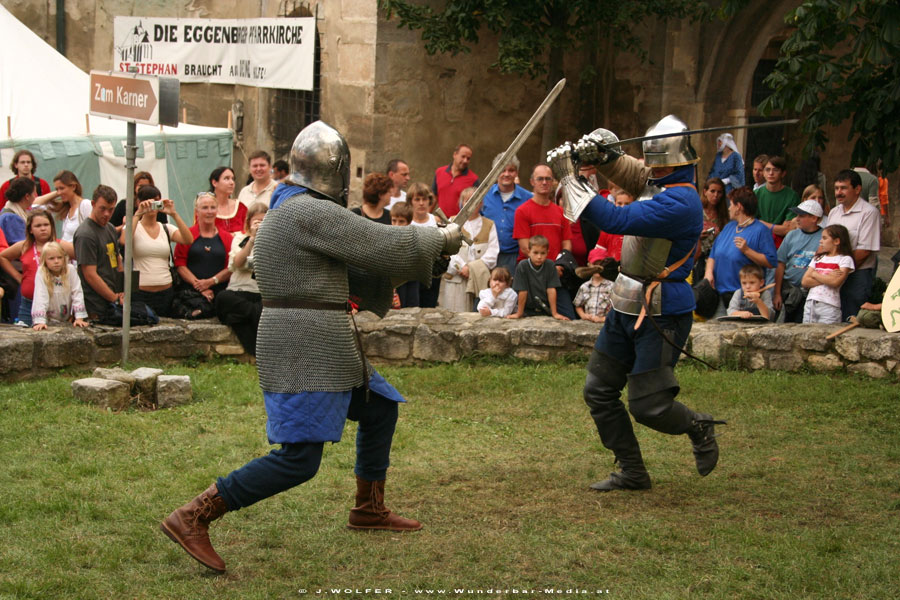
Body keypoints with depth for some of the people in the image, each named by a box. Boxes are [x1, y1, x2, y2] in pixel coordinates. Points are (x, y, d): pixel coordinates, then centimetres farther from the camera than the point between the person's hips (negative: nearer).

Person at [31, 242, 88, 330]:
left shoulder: (70, 270, -7)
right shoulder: (41, 274, -12)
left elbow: (77, 293, -7)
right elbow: (40, 297, -19)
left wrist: (79, 318, -14)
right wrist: (40, 322, -29)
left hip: (68, 321, 2)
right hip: (49, 322, -2)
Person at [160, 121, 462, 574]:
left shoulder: (284, 211, 15)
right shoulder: (315, 213, -17)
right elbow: (384, 246, -15)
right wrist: (441, 238, 2)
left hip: (314, 348, 11)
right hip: (306, 350, -11)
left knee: (380, 409, 22)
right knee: (297, 460, -12)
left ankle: (369, 509, 35)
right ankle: (192, 519, -11)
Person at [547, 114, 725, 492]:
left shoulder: (680, 202, -23)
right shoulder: (659, 184, 8)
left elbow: (615, 219, -28)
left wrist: (569, 178, -23)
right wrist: (602, 154, -14)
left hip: (661, 314, -10)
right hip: (627, 306, 10)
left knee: (647, 406, -4)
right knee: (599, 391, 11)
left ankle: (698, 427, 26)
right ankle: (632, 472, 21)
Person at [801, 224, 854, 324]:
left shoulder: (845, 259, 1)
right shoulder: (818, 258, 18)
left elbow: (835, 282, -14)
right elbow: (805, 281, 6)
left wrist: (815, 274, -2)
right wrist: (826, 278, -6)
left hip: (829, 306, -5)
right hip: (810, 304, 5)